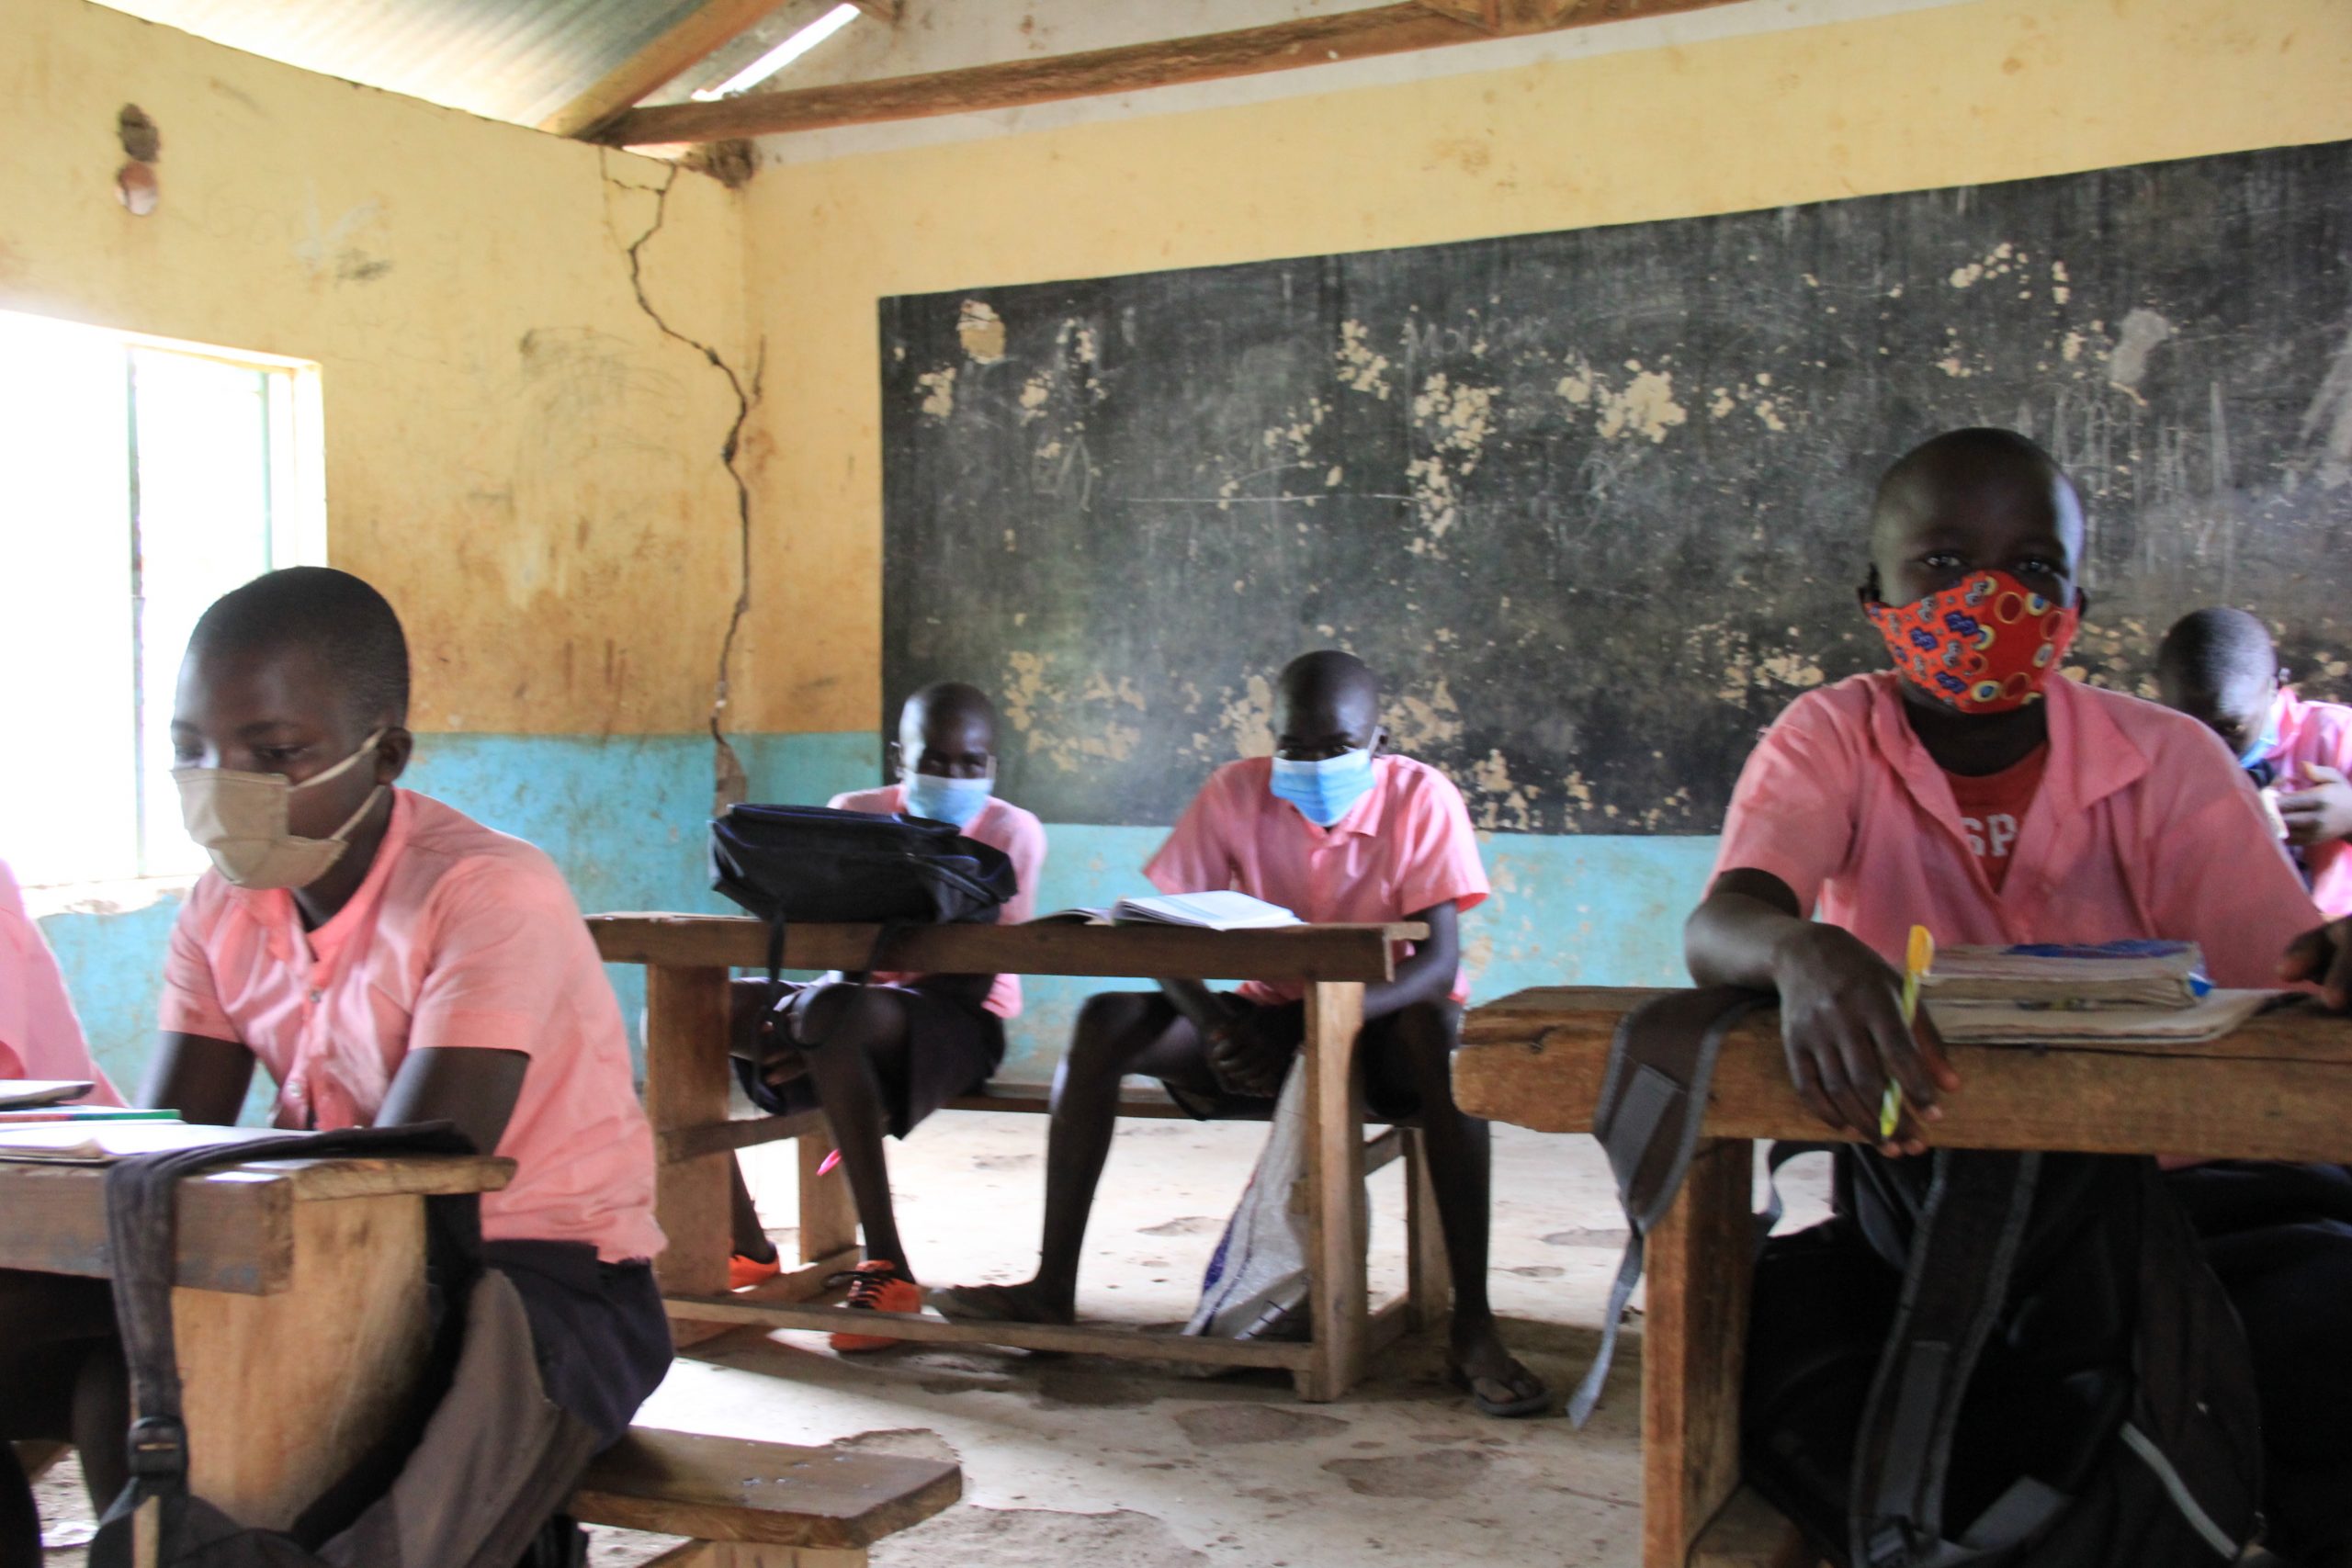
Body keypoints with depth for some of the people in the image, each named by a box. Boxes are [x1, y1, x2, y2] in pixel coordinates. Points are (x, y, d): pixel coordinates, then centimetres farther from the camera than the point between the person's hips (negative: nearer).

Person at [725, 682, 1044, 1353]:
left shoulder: (1010, 831, -3)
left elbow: (976, 977, -12)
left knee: (832, 1016, -38)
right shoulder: (854, 814, 9)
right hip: (860, 999, 5)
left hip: (956, 1021, -5)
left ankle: (887, 1267, -33)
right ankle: (745, 1247, -7)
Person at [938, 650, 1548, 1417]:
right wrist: (1214, 1024, -31)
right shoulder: (1236, 792, -7)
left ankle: (1472, 1326, -36)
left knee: (1439, 1034, -38)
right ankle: (1052, 1286, -16)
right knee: (1107, 1023, -19)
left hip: (1380, 1022, -3)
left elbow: (1439, 960, -22)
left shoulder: (1421, 797, -14)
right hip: (1269, 1022, 3)